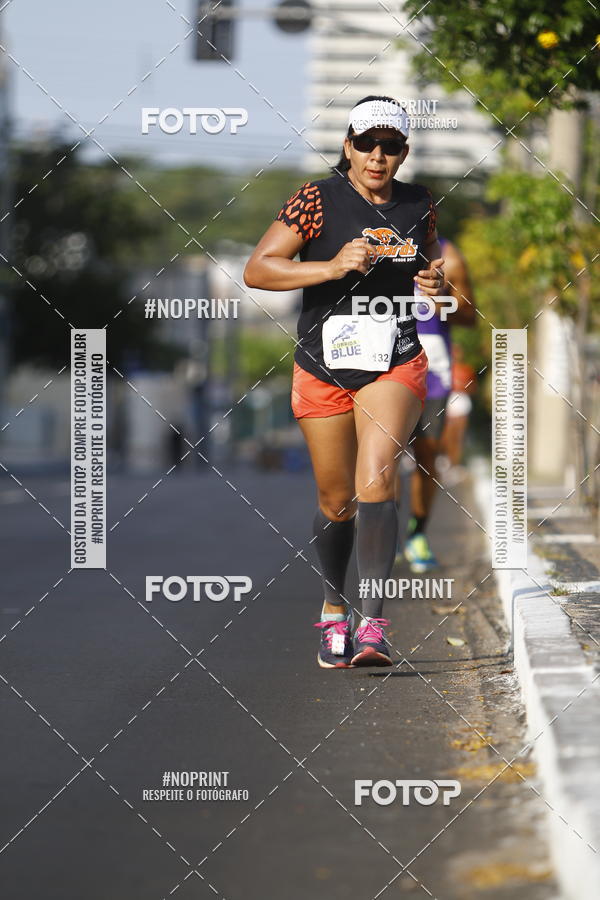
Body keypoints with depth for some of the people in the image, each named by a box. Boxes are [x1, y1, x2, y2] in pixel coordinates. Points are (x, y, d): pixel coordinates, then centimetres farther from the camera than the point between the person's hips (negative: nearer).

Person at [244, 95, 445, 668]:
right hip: (323, 367, -1)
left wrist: (435, 284, 0)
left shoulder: (418, 205, 4)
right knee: (336, 502, 9)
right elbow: (256, 270, -12)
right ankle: (334, 609, 34)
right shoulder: (318, 199, -7)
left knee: (376, 478, -21)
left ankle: (372, 624, -23)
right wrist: (332, 267, -23)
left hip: (396, 364, 1)